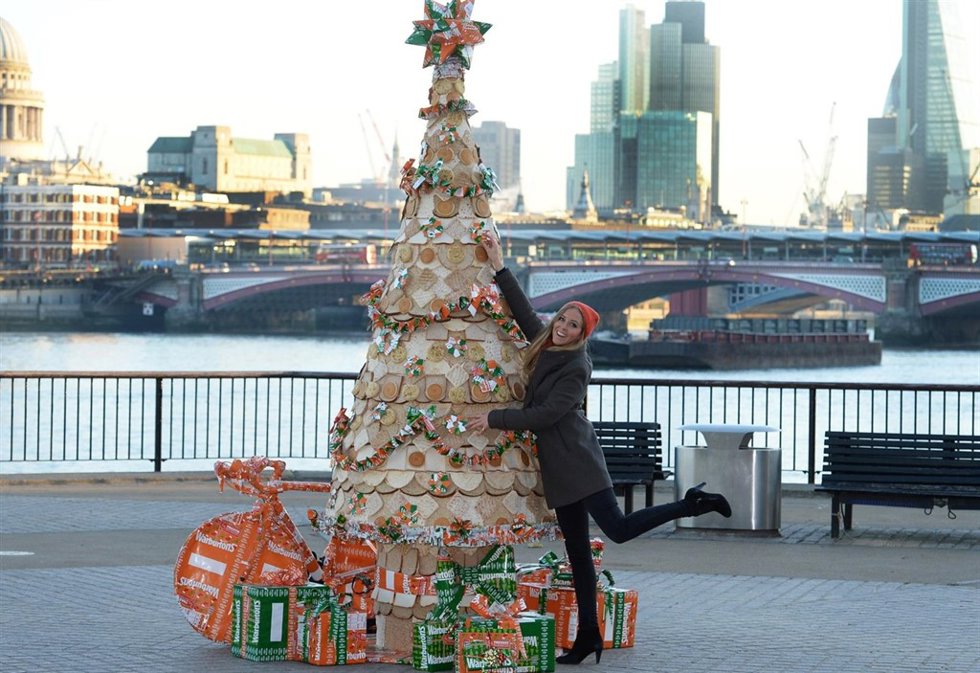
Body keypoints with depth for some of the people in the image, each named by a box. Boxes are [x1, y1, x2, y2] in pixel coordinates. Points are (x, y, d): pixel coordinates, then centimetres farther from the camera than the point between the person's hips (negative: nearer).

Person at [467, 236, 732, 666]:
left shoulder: (576, 368, -13)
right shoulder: (544, 348, 9)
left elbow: (546, 414, -18)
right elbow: (523, 310, 20)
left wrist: (495, 419, -16)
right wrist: (499, 268, 19)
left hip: (577, 461, -8)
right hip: (557, 465, 8)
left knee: (617, 528, -17)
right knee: (576, 547, 7)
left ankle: (692, 504, -3)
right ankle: (588, 635, 9)